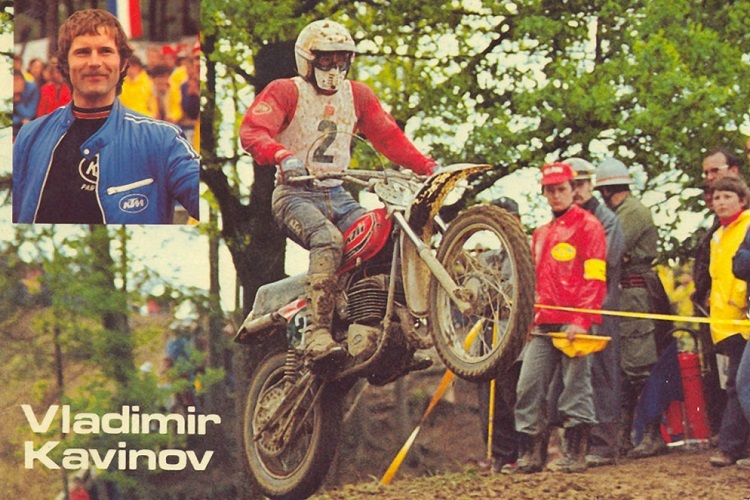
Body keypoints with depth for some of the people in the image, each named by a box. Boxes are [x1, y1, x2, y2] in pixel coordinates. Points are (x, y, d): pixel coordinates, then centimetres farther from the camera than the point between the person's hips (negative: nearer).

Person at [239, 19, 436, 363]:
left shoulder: (358, 95, 16)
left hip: (336, 195, 6)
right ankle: (318, 334, -42)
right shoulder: (285, 92, -2)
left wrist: (429, 167, 5)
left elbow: (389, 137, 18)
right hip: (295, 194, -6)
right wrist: (283, 156, -37)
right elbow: (252, 130, -17)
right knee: (328, 239, -35)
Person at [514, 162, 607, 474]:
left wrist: (582, 320, -16)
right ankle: (531, 453, 6)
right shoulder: (541, 234, 25)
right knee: (528, 387, 1)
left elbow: (595, 278, -8)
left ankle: (574, 453, -2)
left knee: (576, 387, -5)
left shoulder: (588, 226, 1)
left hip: (573, 323, -7)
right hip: (543, 324, 7)